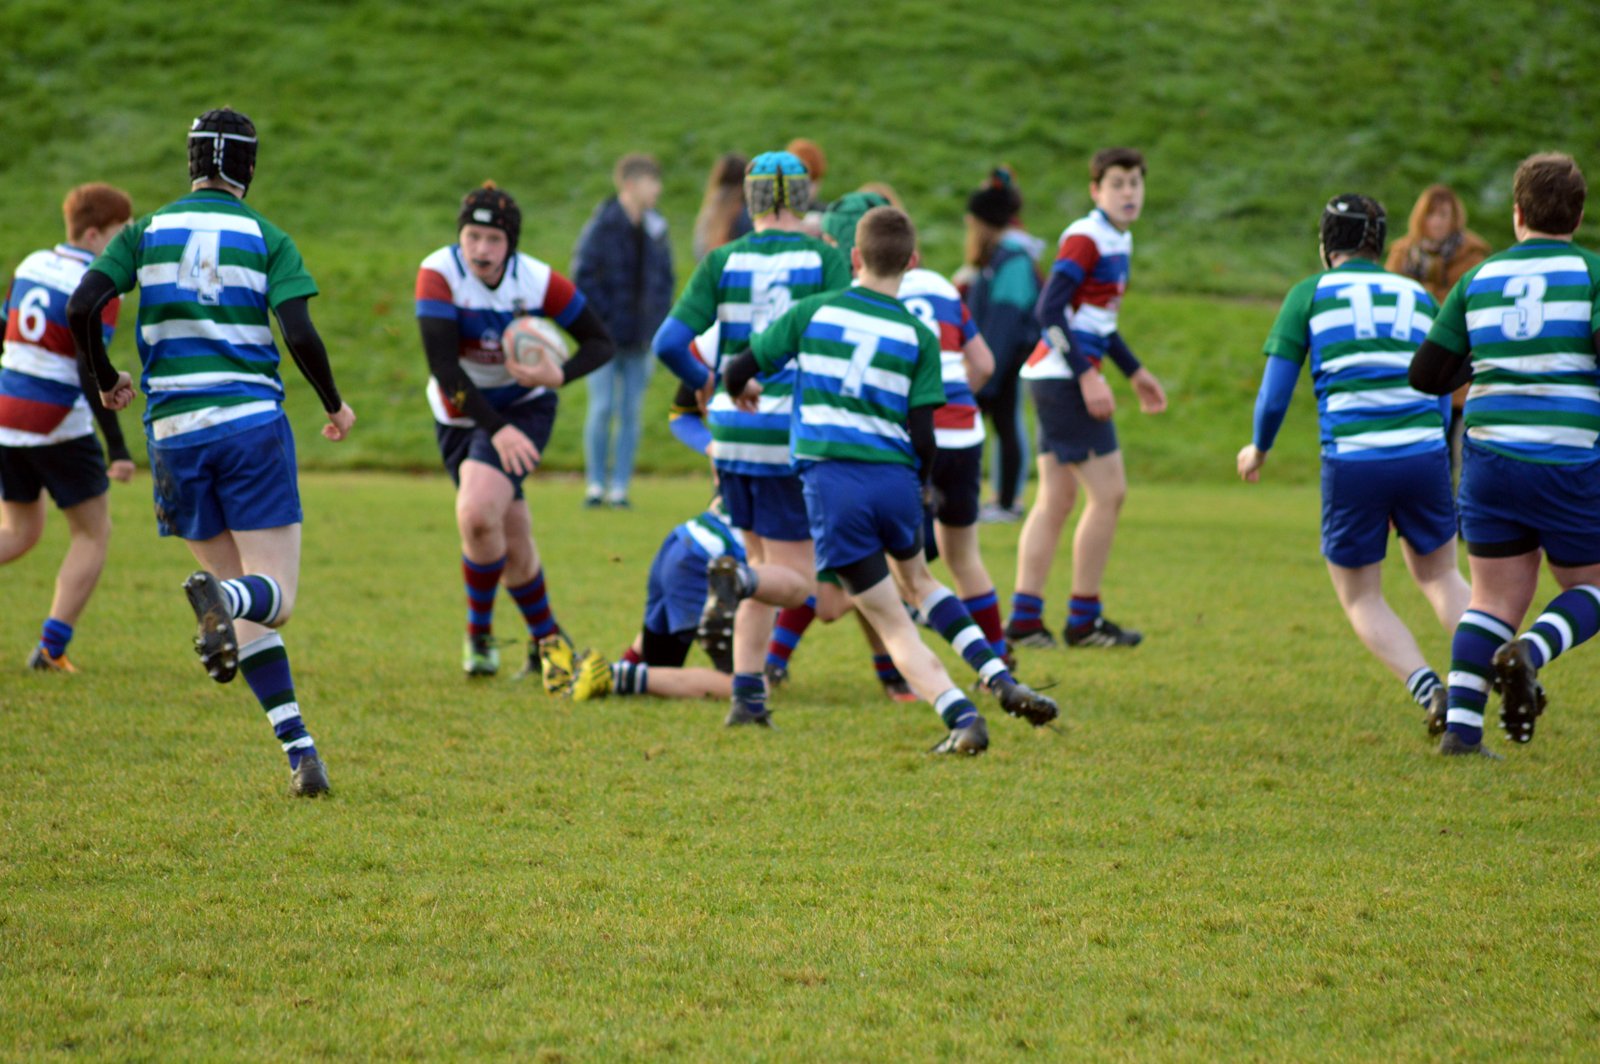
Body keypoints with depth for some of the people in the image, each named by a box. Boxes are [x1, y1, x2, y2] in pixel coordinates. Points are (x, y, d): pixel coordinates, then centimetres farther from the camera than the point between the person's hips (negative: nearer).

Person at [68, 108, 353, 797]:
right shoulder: (266, 239, 2)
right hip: (253, 425, -2)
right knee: (275, 597, -1)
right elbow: (299, 334, -8)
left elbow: (82, 306, -4)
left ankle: (299, 748, -1)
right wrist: (335, 408, 8)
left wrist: (104, 380, 14)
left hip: (174, 431, 2)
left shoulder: (146, 232, 8)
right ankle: (225, 600, -39)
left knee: (238, 595, 11)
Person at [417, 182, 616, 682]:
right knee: (513, 542, 6)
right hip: (461, 415, 2)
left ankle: (479, 634, -2)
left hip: (525, 408, -2)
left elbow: (600, 342, -8)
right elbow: (443, 365, -25)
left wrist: (560, 375, -29)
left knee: (477, 513, -24)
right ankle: (547, 639, 29)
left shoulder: (539, 281, -18)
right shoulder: (438, 273, -20)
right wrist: (496, 429, -30)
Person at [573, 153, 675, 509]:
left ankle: (620, 487, 7)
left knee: (631, 413, 2)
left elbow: (665, 278, 16)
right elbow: (582, 276, -8)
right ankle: (596, 484, 5)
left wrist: (656, 317, 4)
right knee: (602, 408, -4)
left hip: (640, 339, 4)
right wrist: (606, 318, -12)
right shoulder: (602, 225, -8)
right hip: (605, 336, -4)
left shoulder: (655, 229, 6)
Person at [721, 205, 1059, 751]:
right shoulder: (919, 336, 5)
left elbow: (739, 372, 8)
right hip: (896, 480, 2)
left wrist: (743, 389, 32)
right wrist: (923, 486, 19)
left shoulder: (812, 312, 4)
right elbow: (922, 434, -1)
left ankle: (961, 717, -14)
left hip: (831, 480, -2)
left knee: (892, 621, 4)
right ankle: (999, 680, 14)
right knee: (916, 580, 30)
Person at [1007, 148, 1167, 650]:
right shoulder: (1085, 238, -14)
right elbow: (1050, 311, -21)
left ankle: (1024, 620, 7)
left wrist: (1135, 372, 27)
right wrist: (1087, 375, -24)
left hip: (1059, 379, 10)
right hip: (1065, 377, -10)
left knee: (1056, 498, 8)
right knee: (1109, 493, -6)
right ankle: (1084, 619, 0)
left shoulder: (1119, 240, 15)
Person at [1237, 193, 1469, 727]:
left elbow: (1275, 389, 5)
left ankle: (1427, 688, -9)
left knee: (1361, 599, 14)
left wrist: (1258, 448, 22)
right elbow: (1441, 395, 16)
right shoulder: (1418, 297, 17)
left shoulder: (1310, 294, 8)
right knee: (1438, 575, 25)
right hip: (1423, 454, 3)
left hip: (1351, 463, -3)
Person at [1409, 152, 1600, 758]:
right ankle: (1529, 654, -15)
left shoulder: (1479, 278, 10)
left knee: (1496, 599, 11)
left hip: (1490, 454, 3)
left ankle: (1460, 726, -3)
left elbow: (1426, 376, 11)